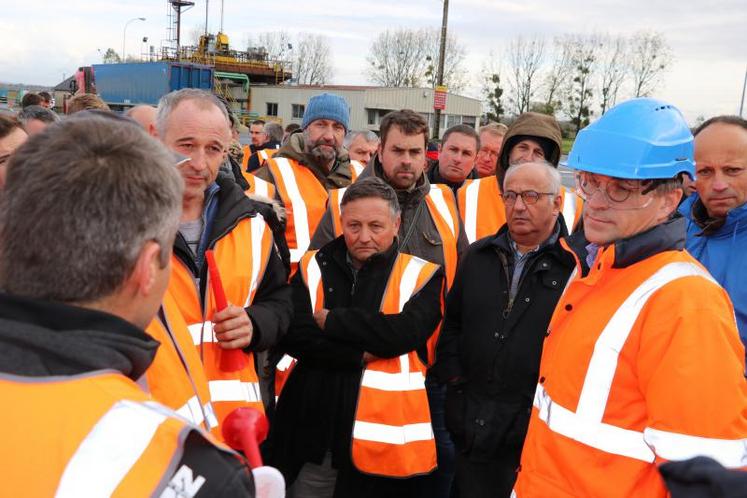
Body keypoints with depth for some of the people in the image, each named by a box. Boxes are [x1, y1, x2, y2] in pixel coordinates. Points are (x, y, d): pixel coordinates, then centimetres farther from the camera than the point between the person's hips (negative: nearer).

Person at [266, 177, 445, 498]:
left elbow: (405, 331, -17)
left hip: (380, 437, -1)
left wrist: (330, 320, -9)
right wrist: (360, 353, -15)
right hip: (312, 436, 2)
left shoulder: (422, 275, 0)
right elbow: (294, 335, -7)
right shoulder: (313, 268, 5)